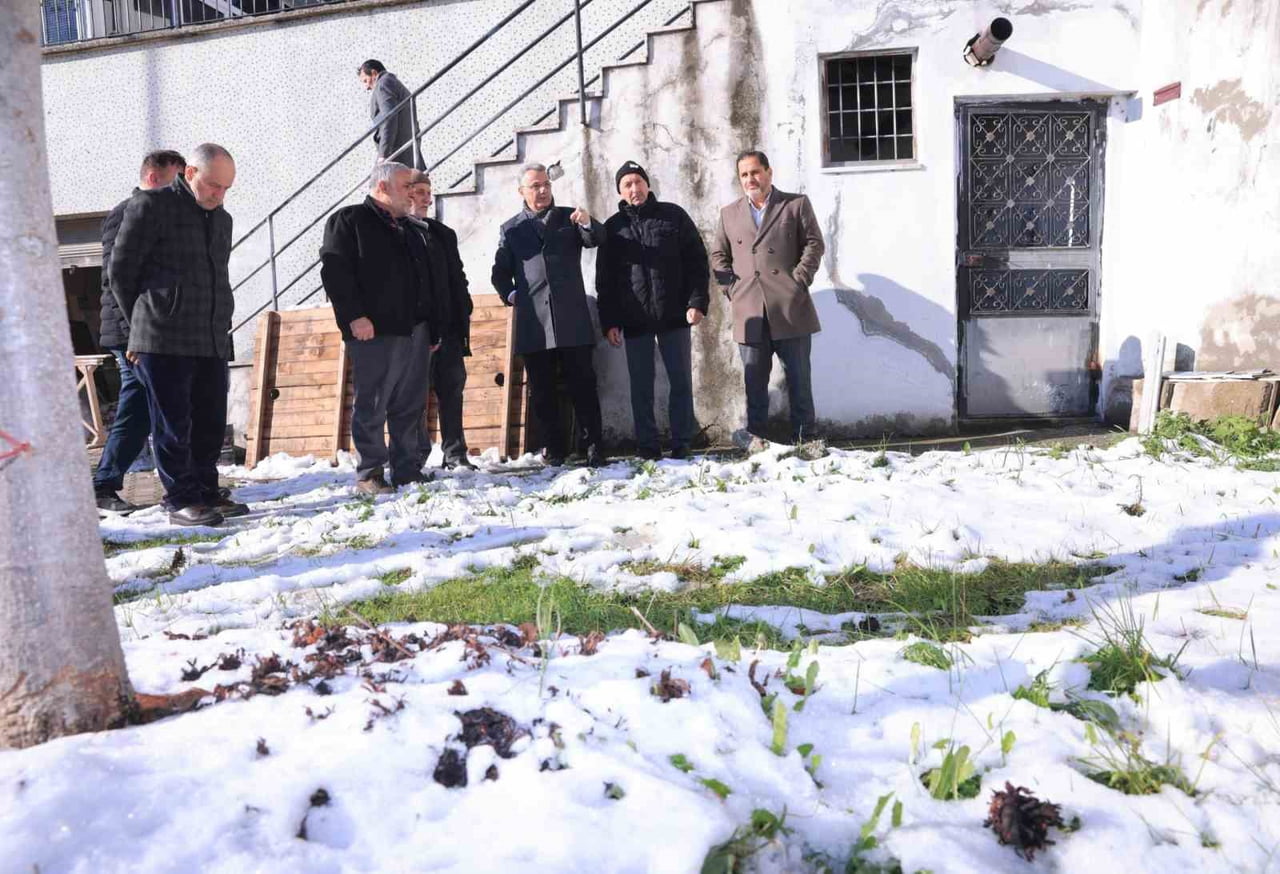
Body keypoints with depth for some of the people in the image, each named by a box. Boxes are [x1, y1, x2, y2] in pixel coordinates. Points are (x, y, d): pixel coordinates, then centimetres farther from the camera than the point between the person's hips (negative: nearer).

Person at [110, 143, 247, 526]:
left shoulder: (221, 219, 18)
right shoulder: (150, 206, -3)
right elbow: (121, 271, -1)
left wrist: (220, 326, 15)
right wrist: (142, 325, 3)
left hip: (212, 341, 6)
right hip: (163, 341, -6)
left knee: (211, 421, 8)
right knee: (173, 423, -2)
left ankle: (206, 491, 19)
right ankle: (181, 500, 4)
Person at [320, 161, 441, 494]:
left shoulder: (409, 230, 23)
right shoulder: (349, 220, 1)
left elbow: (429, 280, 25)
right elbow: (334, 269, -10)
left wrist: (433, 329, 19)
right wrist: (354, 316, -18)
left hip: (415, 331, 7)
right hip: (374, 331, -7)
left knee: (410, 406, 7)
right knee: (371, 405, -4)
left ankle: (408, 470, 14)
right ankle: (368, 474, 4)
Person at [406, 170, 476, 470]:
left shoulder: (444, 234, 18)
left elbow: (458, 279, 18)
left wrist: (463, 320, 9)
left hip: (447, 327, 5)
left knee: (452, 388, 4)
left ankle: (455, 453, 8)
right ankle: (418, 454, 7)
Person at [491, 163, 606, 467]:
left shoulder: (569, 217, 12)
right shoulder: (511, 228, 15)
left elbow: (595, 239, -5)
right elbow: (500, 273, 17)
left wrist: (587, 223, -26)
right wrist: (511, 296, 1)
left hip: (573, 319, -1)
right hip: (533, 324, 1)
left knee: (583, 385, -2)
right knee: (541, 391, 3)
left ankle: (593, 447, 1)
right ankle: (553, 448, 10)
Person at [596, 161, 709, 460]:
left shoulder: (673, 216, 5)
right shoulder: (613, 228, 8)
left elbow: (697, 260, 2)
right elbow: (605, 280, 8)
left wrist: (697, 302, -8)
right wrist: (609, 322, 0)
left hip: (674, 316, -1)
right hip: (634, 322, 1)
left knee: (681, 382, 2)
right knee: (641, 388, 3)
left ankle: (682, 445, 10)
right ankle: (647, 448, 9)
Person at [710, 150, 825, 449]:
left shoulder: (796, 204, 9)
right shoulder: (729, 213, 18)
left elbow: (814, 243, 4)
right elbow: (718, 255, 17)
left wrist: (799, 278, -7)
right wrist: (730, 287, 2)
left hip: (790, 307, -2)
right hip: (750, 311, 2)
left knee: (799, 377, 3)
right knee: (754, 379, 3)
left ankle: (804, 437, 10)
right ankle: (754, 435, 10)